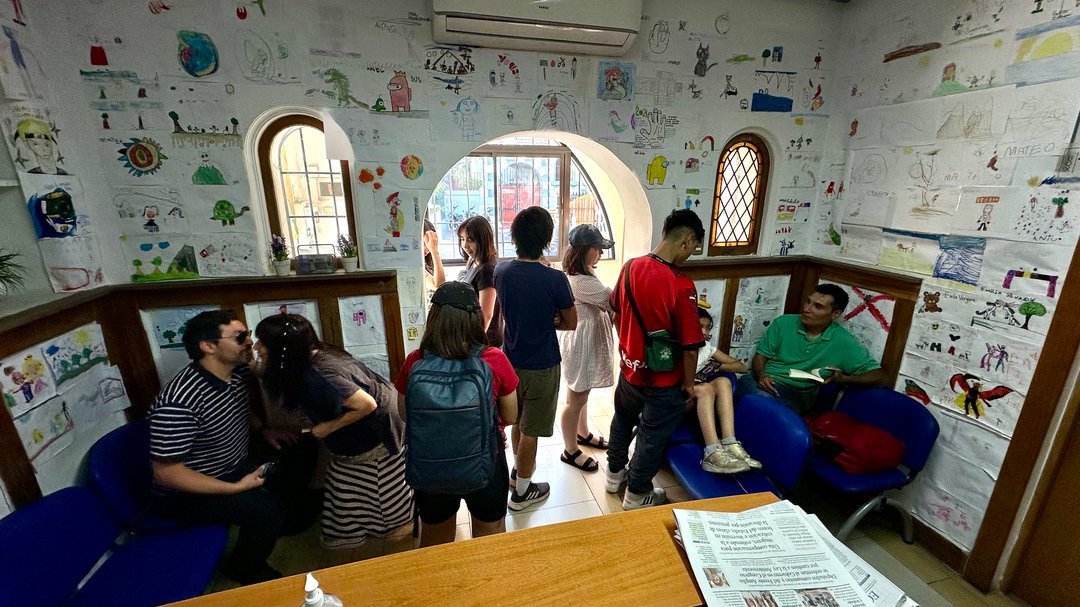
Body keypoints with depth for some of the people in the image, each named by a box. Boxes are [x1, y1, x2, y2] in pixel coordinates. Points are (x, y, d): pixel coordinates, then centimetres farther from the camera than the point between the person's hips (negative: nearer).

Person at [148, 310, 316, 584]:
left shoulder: (237, 371, -11)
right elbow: (165, 473, -28)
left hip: (237, 461, 8)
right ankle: (244, 568, 7)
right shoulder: (180, 401, -33)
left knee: (301, 448, 7)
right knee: (267, 510, -26)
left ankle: (289, 514, 28)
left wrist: (267, 427, 2)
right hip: (189, 490, -8)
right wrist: (236, 487, -27)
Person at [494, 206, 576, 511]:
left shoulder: (501, 271, -8)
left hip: (511, 360, 5)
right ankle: (522, 491, 31)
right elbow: (571, 323, -9)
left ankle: (519, 468, 50)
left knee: (517, 421, 26)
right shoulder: (554, 279, -23)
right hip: (541, 366, -5)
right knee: (530, 431, 12)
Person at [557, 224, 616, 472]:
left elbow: (601, 305, 11)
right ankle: (571, 451, 26)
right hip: (581, 345, -10)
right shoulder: (580, 281, -27)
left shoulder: (580, 276, 6)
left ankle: (583, 434, 47)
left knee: (582, 394, 26)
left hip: (587, 343, 10)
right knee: (576, 400, 7)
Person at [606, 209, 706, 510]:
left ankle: (615, 472, 49)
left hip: (629, 368, 6)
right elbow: (690, 345, -23)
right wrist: (689, 383, -6)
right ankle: (637, 494, 37)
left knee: (623, 419, 28)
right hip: (663, 381, -6)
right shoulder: (681, 286, -28)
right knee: (652, 437, 17)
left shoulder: (630, 267, -9)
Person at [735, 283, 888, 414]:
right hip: (760, 380, 2)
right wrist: (761, 375, -15)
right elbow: (760, 356, 8)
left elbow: (880, 377, 3)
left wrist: (844, 378, -16)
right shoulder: (783, 323, 4)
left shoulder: (844, 343, 1)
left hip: (796, 395, -1)